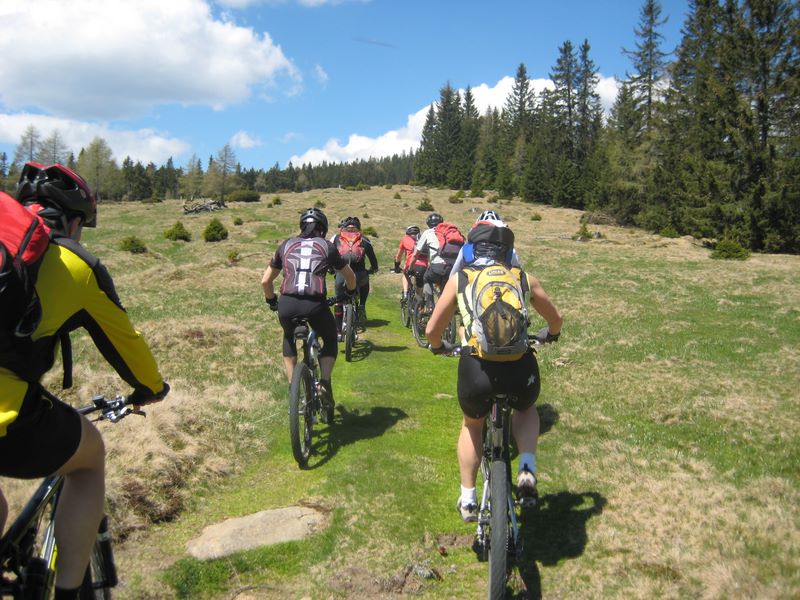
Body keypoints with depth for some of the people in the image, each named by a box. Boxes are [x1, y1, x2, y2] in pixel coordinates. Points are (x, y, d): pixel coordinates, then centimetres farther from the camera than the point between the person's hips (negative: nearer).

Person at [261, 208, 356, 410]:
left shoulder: (286, 245, 20)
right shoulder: (327, 246, 17)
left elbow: (265, 281, 24)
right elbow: (350, 277, 29)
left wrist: (271, 301, 43)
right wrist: (350, 292, 51)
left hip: (287, 304, 2)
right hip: (315, 304, -2)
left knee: (289, 339, 33)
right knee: (330, 340, 26)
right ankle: (324, 383, 6)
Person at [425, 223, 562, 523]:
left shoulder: (459, 279, 11)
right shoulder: (524, 279, 14)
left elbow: (432, 329, 13)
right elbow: (556, 318, 28)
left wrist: (438, 347, 36)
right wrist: (550, 334, 51)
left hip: (476, 369, 0)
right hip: (520, 369, 1)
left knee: (472, 425, 32)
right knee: (526, 409, 37)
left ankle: (468, 500, 32)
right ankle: (527, 470, 16)